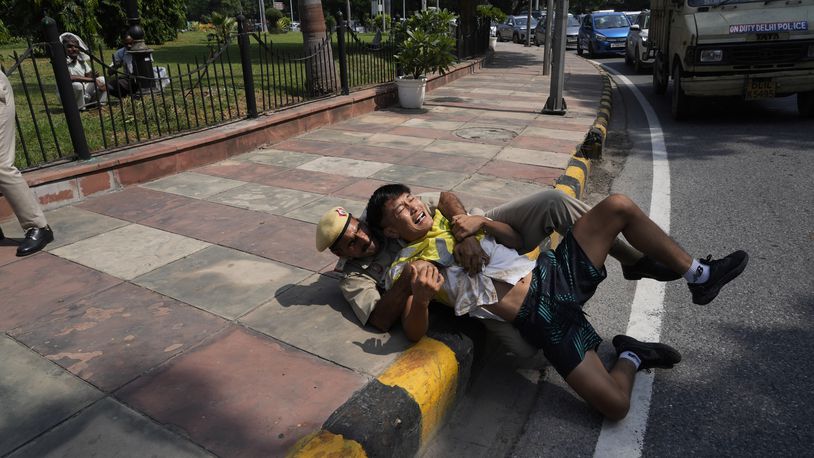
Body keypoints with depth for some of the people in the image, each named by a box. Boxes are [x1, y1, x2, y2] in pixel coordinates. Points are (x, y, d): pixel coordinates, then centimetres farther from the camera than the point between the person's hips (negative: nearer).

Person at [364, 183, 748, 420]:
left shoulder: (449, 220, 17)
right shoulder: (407, 267, -1)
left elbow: (517, 240, 17)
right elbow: (414, 333, -14)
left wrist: (483, 223, -3)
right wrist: (420, 296, -36)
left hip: (552, 270, 7)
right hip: (539, 317, -6)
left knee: (618, 206, -5)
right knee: (614, 405, -21)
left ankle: (698, 276, 9)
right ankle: (630, 356, 13)